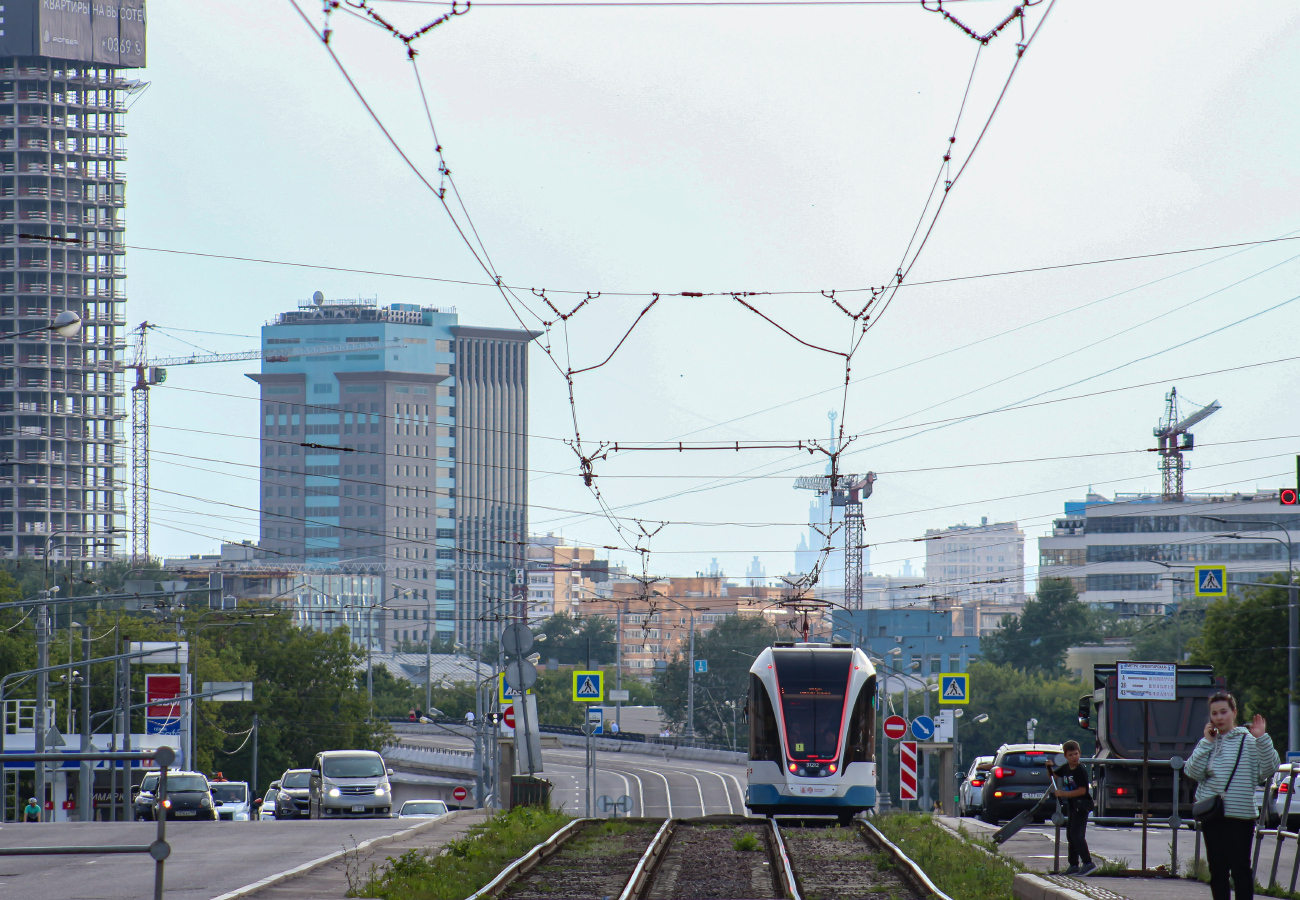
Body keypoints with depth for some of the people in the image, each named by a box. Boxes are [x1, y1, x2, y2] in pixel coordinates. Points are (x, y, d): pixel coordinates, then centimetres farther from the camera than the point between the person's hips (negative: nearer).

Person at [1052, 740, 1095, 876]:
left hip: (1081, 807, -9)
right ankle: (1074, 865, 18)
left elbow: (1082, 790, -22)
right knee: (1070, 835, 12)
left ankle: (1088, 863, -18)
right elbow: (1053, 775, 26)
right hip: (1071, 806, 9)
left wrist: (1063, 794, -19)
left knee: (1077, 835, -16)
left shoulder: (1081, 771, -16)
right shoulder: (1066, 768, 9)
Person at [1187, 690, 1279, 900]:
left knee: (1240, 869, -7)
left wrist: (1262, 739, -20)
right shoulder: (1208, 743, 11)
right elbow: (1194, 773, -1)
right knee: (1217, 869, 9)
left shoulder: (1249, 741, 0)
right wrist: (1206, 743, -5)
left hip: (1241, 815, -4)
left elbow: (1268, 768, -10)